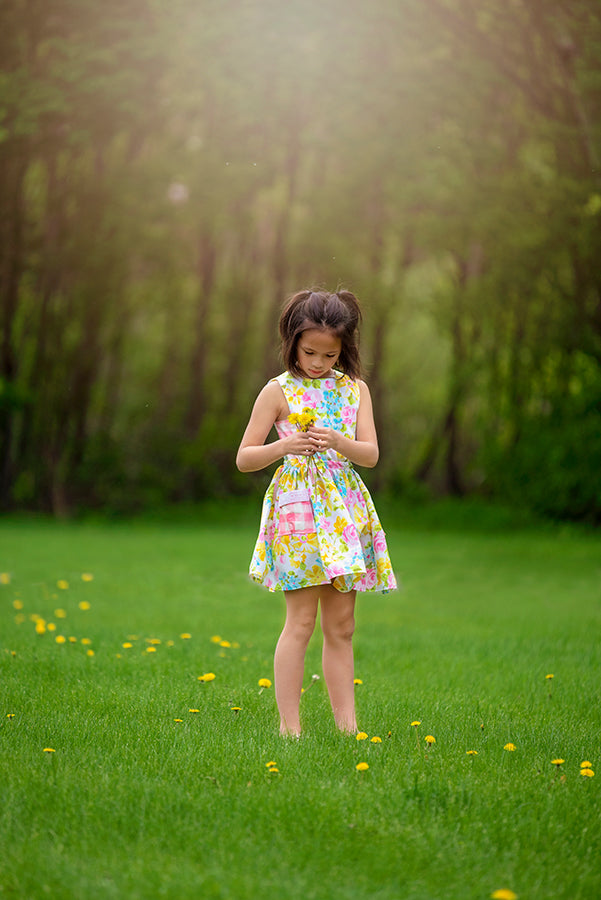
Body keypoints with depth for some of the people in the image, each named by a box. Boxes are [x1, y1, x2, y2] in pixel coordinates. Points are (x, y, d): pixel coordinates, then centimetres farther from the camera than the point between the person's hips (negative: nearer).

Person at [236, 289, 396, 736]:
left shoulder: (354, 389, 9)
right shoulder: (278, 391, -1)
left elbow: (371, 453, 1)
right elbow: (244, 458, -1)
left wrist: (340, 442, -19)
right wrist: (285, 445, -19)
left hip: (346, 510, 4)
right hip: (298, 506, -4)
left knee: (341, 625, 6)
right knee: (301, 620, -7)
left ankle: (346, 722, 10)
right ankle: (289, 724, -3)